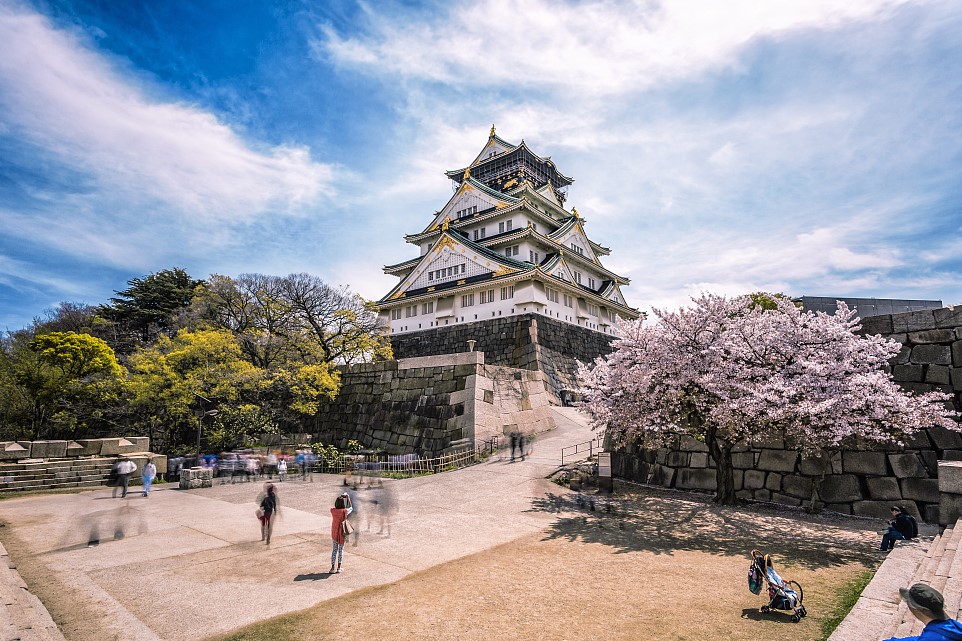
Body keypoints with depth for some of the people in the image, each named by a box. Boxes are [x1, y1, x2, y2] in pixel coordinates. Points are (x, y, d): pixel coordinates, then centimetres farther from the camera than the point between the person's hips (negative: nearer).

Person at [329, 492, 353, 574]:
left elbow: (336, 506, 15)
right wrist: (348, 498, 14)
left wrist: (340, 497, 19)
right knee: (341, 550, 11)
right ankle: (339, 568, 14)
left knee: (334, 550, 10)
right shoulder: (345, 511, -14)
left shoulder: (332, 510, -9)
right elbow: (351, 508, 7)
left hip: (334, 533, 2)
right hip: (342, 533, -2)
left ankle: (332, 568, 9)